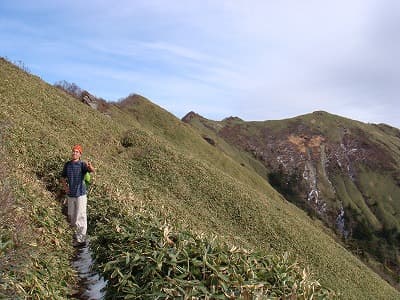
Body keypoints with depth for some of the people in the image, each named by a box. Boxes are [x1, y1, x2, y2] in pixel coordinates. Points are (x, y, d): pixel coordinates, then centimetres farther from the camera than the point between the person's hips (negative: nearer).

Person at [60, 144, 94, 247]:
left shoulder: (82, 164, -14)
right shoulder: (67, 164, 2)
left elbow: (92, 170, -34)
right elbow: (63, 177, 15)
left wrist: (90, 167, -58)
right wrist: (65, 186, -4)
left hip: (80, 194, -6)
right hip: (70, 195, 6)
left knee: (80, 217, -1)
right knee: (72, 216, 19)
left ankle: (81, 239, 9)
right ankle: (78, 233, 40)